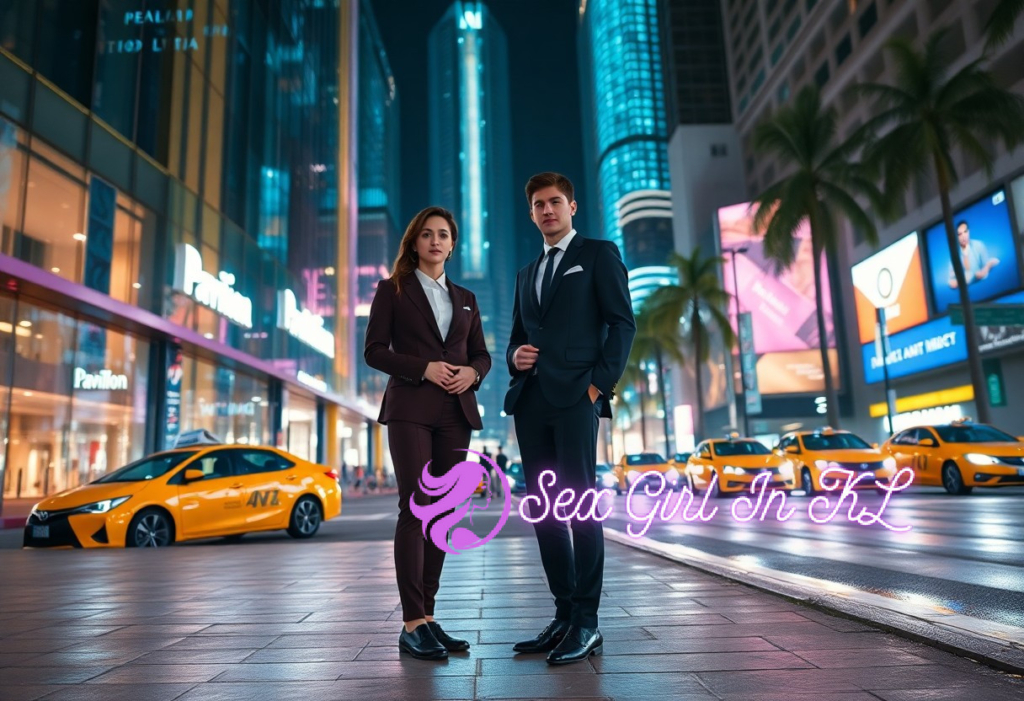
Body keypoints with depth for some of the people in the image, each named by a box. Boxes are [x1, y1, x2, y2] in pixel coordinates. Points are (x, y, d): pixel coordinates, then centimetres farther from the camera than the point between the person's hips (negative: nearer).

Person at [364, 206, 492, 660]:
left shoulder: (465, 299, 19)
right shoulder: (392, 290, 7)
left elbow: (482, 354, 16)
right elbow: (374, 350, -1)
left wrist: (471, 373, -7)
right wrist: (423, 367, -15)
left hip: (456, 412, 4)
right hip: (410, 409, -4)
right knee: (414, 508, -11)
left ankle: (427, 617, 12)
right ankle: (412, 624, -6)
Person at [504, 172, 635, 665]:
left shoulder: (599, 254, 8)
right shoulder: (527, 274, 26)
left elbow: (622, 322, -1)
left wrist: (600, 383, -11)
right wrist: (515, 357, 2)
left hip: (575, 396, -6)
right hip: (530, 400, 7)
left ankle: (587, 624, 0)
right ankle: (564, 616, 15)